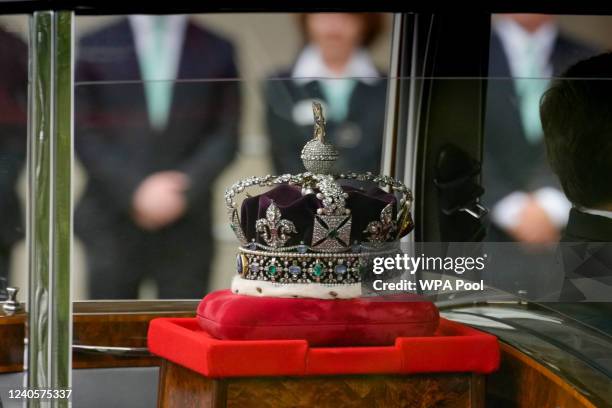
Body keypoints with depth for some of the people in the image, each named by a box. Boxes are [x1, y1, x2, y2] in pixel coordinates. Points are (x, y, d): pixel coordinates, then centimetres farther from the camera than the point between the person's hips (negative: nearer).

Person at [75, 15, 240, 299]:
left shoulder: (217, 52, 7)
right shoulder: (94, 48, 5)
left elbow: (225, 137, 3)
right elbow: (85, 137, 0)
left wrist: (185, 191, -11)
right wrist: (135, 190, -12)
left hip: (186, 227, 0)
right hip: (112, 224, 0)